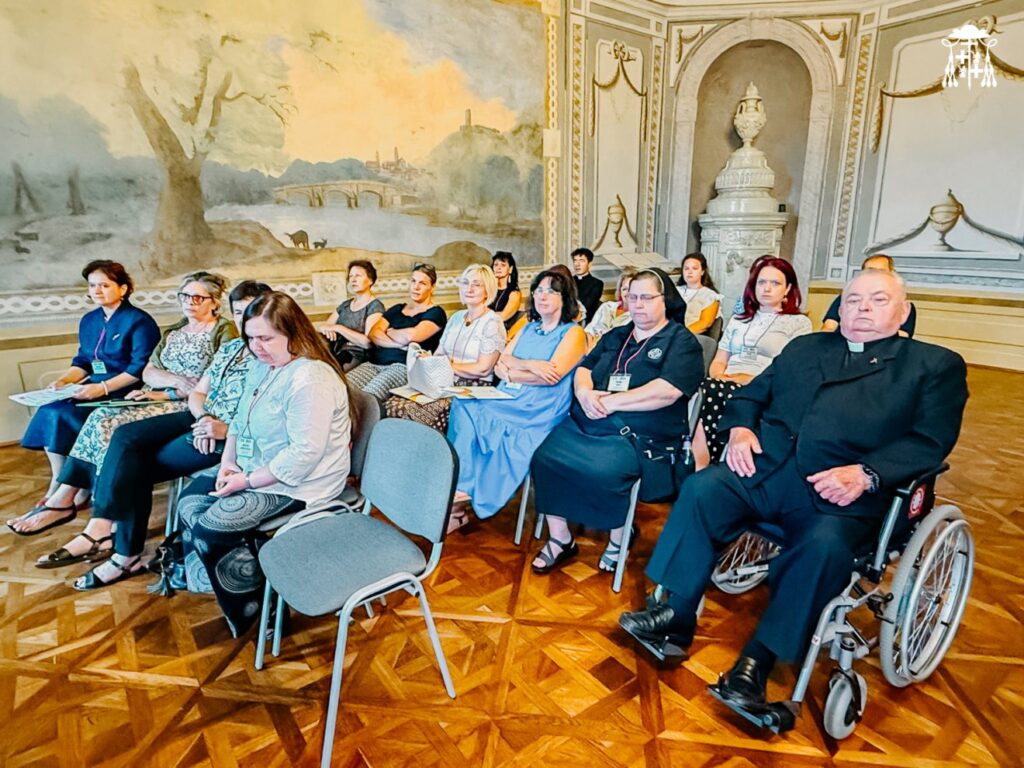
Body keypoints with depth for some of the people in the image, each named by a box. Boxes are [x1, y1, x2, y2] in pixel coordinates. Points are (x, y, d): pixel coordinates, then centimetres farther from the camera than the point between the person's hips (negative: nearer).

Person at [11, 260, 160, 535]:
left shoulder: (139, 321, -9)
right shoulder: (89, 320, 16)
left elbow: (141, 368, -16)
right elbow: (83, 361, 18)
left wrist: (103, 387, -23)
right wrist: (64, 380, -2)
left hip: (124, 392, -8)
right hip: (95, 387, 8)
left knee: (60, 416, -22)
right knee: (49, 412, -16)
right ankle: (70, 493, -13)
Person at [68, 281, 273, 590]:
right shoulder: (228, 348, 15)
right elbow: (198, 393, 15)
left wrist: (226, 429, -25)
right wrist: (204, 417, -6)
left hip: (231, 437, -8)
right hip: (201, 419, 8)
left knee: (137, 468, -6)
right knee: (126, 437, -9)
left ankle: (127, 555, 12)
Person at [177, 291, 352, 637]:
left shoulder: (310, 379, -28)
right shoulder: (262, 366, 4)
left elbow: (304, 454, -30)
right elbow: (240, 420, 15)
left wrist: (248, 481, -21)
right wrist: (228, 461, -1)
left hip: (296, 484, -10)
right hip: (253, 471, 10)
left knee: (209, 530, -11)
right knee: (189, 502, 11)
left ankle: (247, 605, 12)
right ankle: (199, 579, 30)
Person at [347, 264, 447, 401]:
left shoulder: (435, 313, 6)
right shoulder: (397, 309, 24)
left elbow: (411, 336, -12)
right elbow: (373, 333, 9)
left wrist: (389, 332, 9)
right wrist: (399, 343, -8)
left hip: (405, 367, -6)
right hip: (374, 363, 6)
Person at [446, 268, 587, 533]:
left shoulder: (573, 333, 3)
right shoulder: (528, 329, 23)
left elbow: (554, 375, -13)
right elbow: (500, 363, 12)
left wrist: (510, 372, -3)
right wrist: (529, 365, -9)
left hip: (538, 414, -5)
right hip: (505, 400, 6)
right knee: (464, 407, -24)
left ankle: (459, 503, -16)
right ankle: (458, 498, -26)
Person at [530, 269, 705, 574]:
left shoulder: (682, 341, 2)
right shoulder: (615, 336, 22)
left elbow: (667, 391, -14)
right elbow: (583, 369, 16)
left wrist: (611, 402, -15)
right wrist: (584, 392, -8)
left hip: (637, 435, -6)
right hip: (584, 424, 6)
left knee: (603, 472, -32)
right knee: (544, 459, -17)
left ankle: (618, 541, -2)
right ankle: (559, 539, 0)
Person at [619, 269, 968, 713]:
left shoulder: (936, 365, 13)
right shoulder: (805, 347, 24)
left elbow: (930, 442, 0)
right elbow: (751, 394, 23)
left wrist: (865, 474, -17)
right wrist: (741, 429, 1)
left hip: (842, 492, -3)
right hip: (766, 468, 3)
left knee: (826, 545, -32)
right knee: (701, 488, -21)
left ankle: (757, 661, -17)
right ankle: (677, 617, -12)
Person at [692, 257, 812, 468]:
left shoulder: (799, 323, 12)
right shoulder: (738, 320, 27)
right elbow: (718, 362, 22)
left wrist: (752, 379, -12)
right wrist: (720, 378, -2)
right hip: (726, 387, 4)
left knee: (712, 390, -35)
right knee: (709, 388, -33)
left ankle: (702, 472, -29)